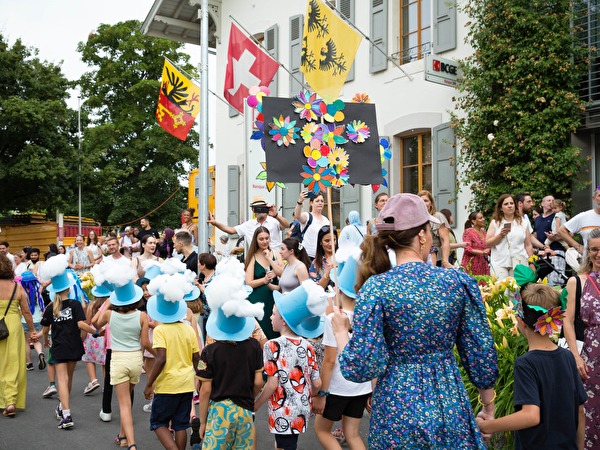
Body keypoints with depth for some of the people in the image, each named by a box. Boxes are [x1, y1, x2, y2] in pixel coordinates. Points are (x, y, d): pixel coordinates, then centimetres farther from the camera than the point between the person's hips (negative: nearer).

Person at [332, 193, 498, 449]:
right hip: (450, 407, 1)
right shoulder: (460, 281, -8)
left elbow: (361, 368, -17)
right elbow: (481, 354, -1)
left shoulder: (376, 287, -14)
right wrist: (488, 404, 15)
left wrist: (340, 331, 1)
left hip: (397, 409, -1)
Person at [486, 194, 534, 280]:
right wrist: (501, 235, -9)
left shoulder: (523, 223, 13)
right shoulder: (495, 223, 10)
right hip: (499, 264, -1)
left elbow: (528, 246, 13)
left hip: (519, 263, 1)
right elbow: (487, 243, 4)